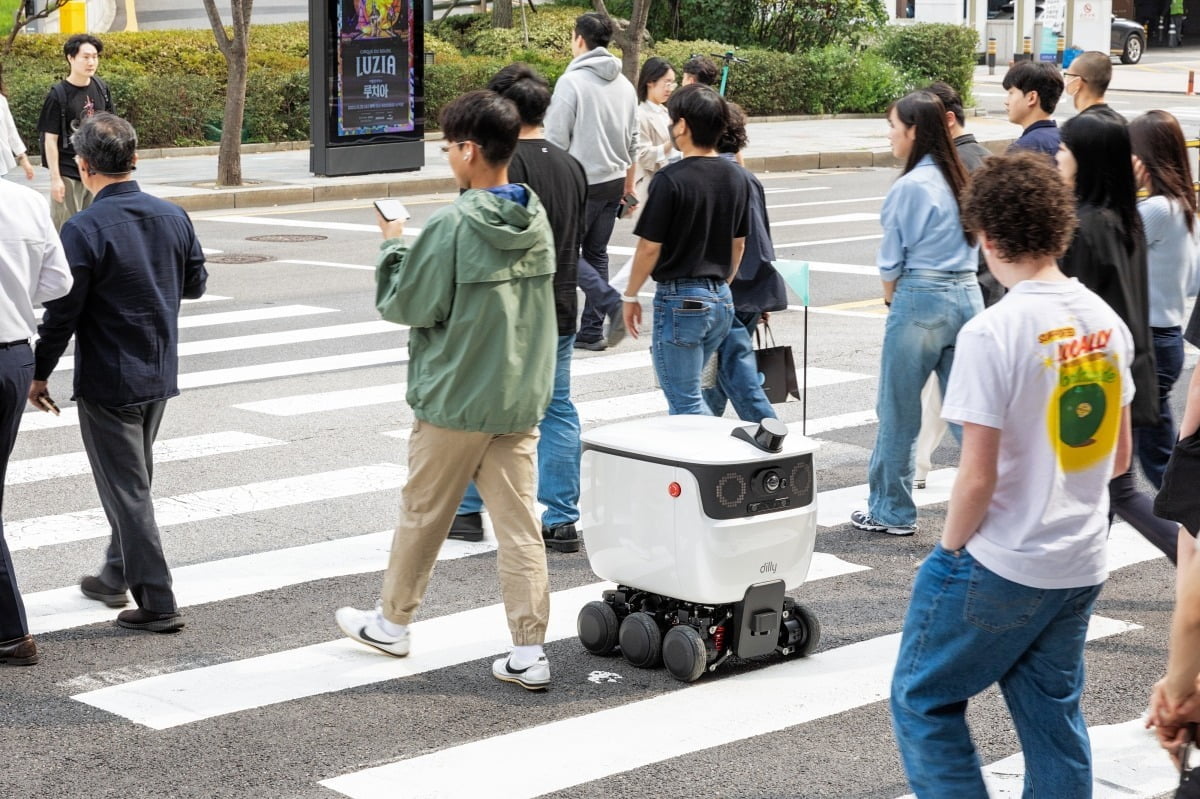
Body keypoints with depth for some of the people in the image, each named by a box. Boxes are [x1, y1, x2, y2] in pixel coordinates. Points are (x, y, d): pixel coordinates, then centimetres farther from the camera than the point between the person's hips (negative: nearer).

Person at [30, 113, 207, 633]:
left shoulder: (83, 230, -19)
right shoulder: (173, 217, -1)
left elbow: (62, 311, -16)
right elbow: (195, 283, 12)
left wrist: (39, 373, -4)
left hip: (107, 382, -6)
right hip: (160, 375, 6)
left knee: (126, 488, 1)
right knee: (133, 479, 22)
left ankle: (157, 603, 2)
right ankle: (117, 576, 36)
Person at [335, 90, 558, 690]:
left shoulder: (453, 226, -18)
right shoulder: (537, 220, 3)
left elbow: (404, 304, -11)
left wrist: (393, 245, 5)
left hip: (454, 400, -5)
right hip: (521, 397, 5)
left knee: (422, 515, 13)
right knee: (519, 524, 5)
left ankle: (392, 622, 30)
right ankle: (529, 653, 4)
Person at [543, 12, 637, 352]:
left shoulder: (572, 81, -12)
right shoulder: (624, 84, 9)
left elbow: (556, 139, -14)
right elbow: (632, 142, 15)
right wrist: (629, 184, 24)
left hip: (581, 182, -7)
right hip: (613, 181, 7)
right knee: (596, 253, 13)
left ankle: (612, 303, -16)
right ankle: (592, 331, 13)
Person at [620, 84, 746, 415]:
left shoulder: (671, 179, -17)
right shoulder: (735, 177, 4)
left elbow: (649, 247, -14)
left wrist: (630, 296, -1)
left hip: (680, 299, -7)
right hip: (721, 300, 7)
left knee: (686, 401, 1)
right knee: (687, 392, 20)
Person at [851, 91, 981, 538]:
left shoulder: (910, 186, -13)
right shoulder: (960, 180, 8)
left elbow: (892, 260, -7)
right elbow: (972, 246, 14)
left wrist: (890, 298, 12)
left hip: (920, 300, -7)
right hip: (968, 295, 7)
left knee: (897, 412, 7)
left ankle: (892, 511, 17)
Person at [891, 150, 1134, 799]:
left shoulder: (992, 333, -19)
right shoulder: (1106, 320, 3)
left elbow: (978, 477, -19)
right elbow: (1119, 456, 12)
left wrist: (949, 549, -4)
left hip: (1001, 567, -7)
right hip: (1082, 565, 7)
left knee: (922, 700, 10)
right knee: (1053, 715, 16)